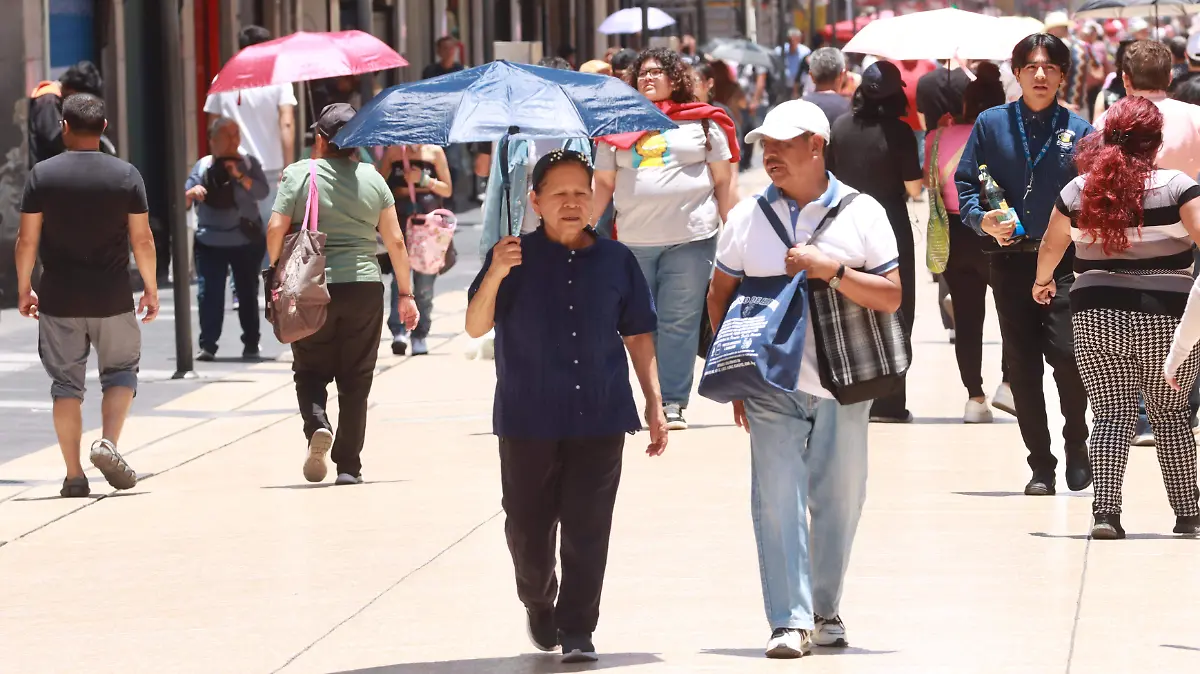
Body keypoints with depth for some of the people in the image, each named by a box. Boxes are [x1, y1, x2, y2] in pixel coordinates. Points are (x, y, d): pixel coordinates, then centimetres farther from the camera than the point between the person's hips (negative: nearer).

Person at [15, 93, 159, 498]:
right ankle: (108, 441, -7)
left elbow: (27, 240, -2)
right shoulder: (126, 175, -3)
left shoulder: (42, 175, -3)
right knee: (121, 370, 16)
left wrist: (24, 288, 9)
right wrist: (150, 288, 9)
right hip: (112, 298, 0)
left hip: (58, 300, 0)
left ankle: (74, 475, 4)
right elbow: (142, 240, -2)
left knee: (66, 383, 7)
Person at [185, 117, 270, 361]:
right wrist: (192, 192, -19)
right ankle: (208, 345, -7)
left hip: (246, 240, -1)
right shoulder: (202, 166, 4)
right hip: (210, 242, 1)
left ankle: (251, 344, 18)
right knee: (208, 293, -8)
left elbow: (262, 192, -11)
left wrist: (240, 176, -22)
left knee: (247, 293, 7)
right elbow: (184, 200, 3)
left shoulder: (249, 163, 2)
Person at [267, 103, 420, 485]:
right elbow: (395, 242, 5)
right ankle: (349, 467, 6)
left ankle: (317, 426, -16)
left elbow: (276, 229, -10)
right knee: (355, 382, 8)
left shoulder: (299, 175, -3)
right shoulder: (373, 179, 4)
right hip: (364, 288, 1)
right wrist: (406, 293, 12)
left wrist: (277, 274, 4)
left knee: (310, 372, 12)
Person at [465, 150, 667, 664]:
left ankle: (577, 632, 3)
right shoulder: (515, 258, 1)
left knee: (588, 531, -4)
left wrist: (654, 403, 10)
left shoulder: (616, 260, 6)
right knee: (528, 526, 7)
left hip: (600, 420, 1)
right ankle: (538, 601, 35)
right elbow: (475, 327, -6)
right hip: (528, 421, -1)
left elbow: (638, 335, 13)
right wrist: (495, 276, -24)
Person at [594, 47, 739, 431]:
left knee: (679, 324, -3)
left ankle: (673, 403, -1)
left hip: (690, 240, -2)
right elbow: (604, 184, 14)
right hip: (633, 241, 2)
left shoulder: (703, 123, 8)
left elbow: (723, 181, 8)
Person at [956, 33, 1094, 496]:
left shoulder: (1078, 131, 4)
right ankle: (1040, 466, 15)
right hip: (1010, 262, 2)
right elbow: (965, 184, 9)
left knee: (1067, 354, -15)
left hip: (1065, 262, -2)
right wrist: (984, 219, -9)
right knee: (1022, 367, 5)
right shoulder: (992, 124, 7)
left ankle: (1076, 447, 9)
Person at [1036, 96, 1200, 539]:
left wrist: (1043, 281, 41)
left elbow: (1051, 246, 21)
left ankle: (1106, 511, -13)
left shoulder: (1078, 191, 6)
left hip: (1098, 318, 1)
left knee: (1111, 414, 4)